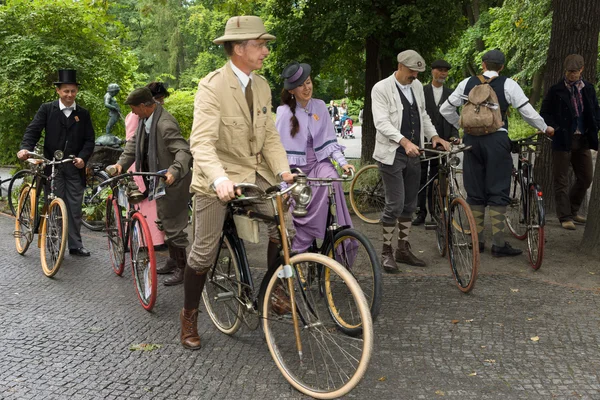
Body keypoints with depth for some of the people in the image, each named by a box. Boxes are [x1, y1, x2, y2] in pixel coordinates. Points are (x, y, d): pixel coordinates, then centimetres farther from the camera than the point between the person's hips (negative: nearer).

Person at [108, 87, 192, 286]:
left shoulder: (165, 124, -26)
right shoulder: (145, 119, 4)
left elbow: (184, 150, -34)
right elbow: (134, 142, 10)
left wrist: (174, 171, -50)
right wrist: (121, 163, -3)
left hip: (170, 182, -10)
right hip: (156, 181, 10)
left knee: (173, 226, -2)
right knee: (167, 224, 20)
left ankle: (182, 268, 9)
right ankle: (174, 261, 35)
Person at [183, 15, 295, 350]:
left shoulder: (262, 86, 3)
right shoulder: (212, 86, -18)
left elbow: (270, 136, 2)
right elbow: (202, 141, -28)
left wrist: (283, 171, -15)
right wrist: (218, 178, -45)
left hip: (255, 173, 6)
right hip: (217, 179, -5)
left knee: (284, 229, -10)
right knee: (205, 253, 2)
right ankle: (190, 316, 24)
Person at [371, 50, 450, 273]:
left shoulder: (417, 87, 12)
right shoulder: (381, 89, -10)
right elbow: (381, 122, -19)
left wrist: (434, 135, 5)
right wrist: (404, 141, -31)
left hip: (413, 154, 7)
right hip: (392, 154, -7)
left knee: (410, 204, 11)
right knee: (395, 205, -8)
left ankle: (403, 249, 23)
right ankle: (386, 252, 5)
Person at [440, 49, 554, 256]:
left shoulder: (467, 83, 7)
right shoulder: (508, 84, -1)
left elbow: (445, 109, 12)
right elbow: (528, 112, 0)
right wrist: (545, 128, 17)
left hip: (472, 139, 3)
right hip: (496, 140, -3)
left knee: (475, 192, 10)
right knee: (498, 192, 1)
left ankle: (477, 241, 14)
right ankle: (498, 243, 0)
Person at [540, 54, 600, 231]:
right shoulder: (556, 90, -3)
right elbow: (545, 113, 0)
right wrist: (553, 128, -15)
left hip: (582, 140, 5)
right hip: (562, 139, -5)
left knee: (586, 177, 11)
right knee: (561, 180, 0)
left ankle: (572, 211, 28)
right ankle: (565, 217, 7)